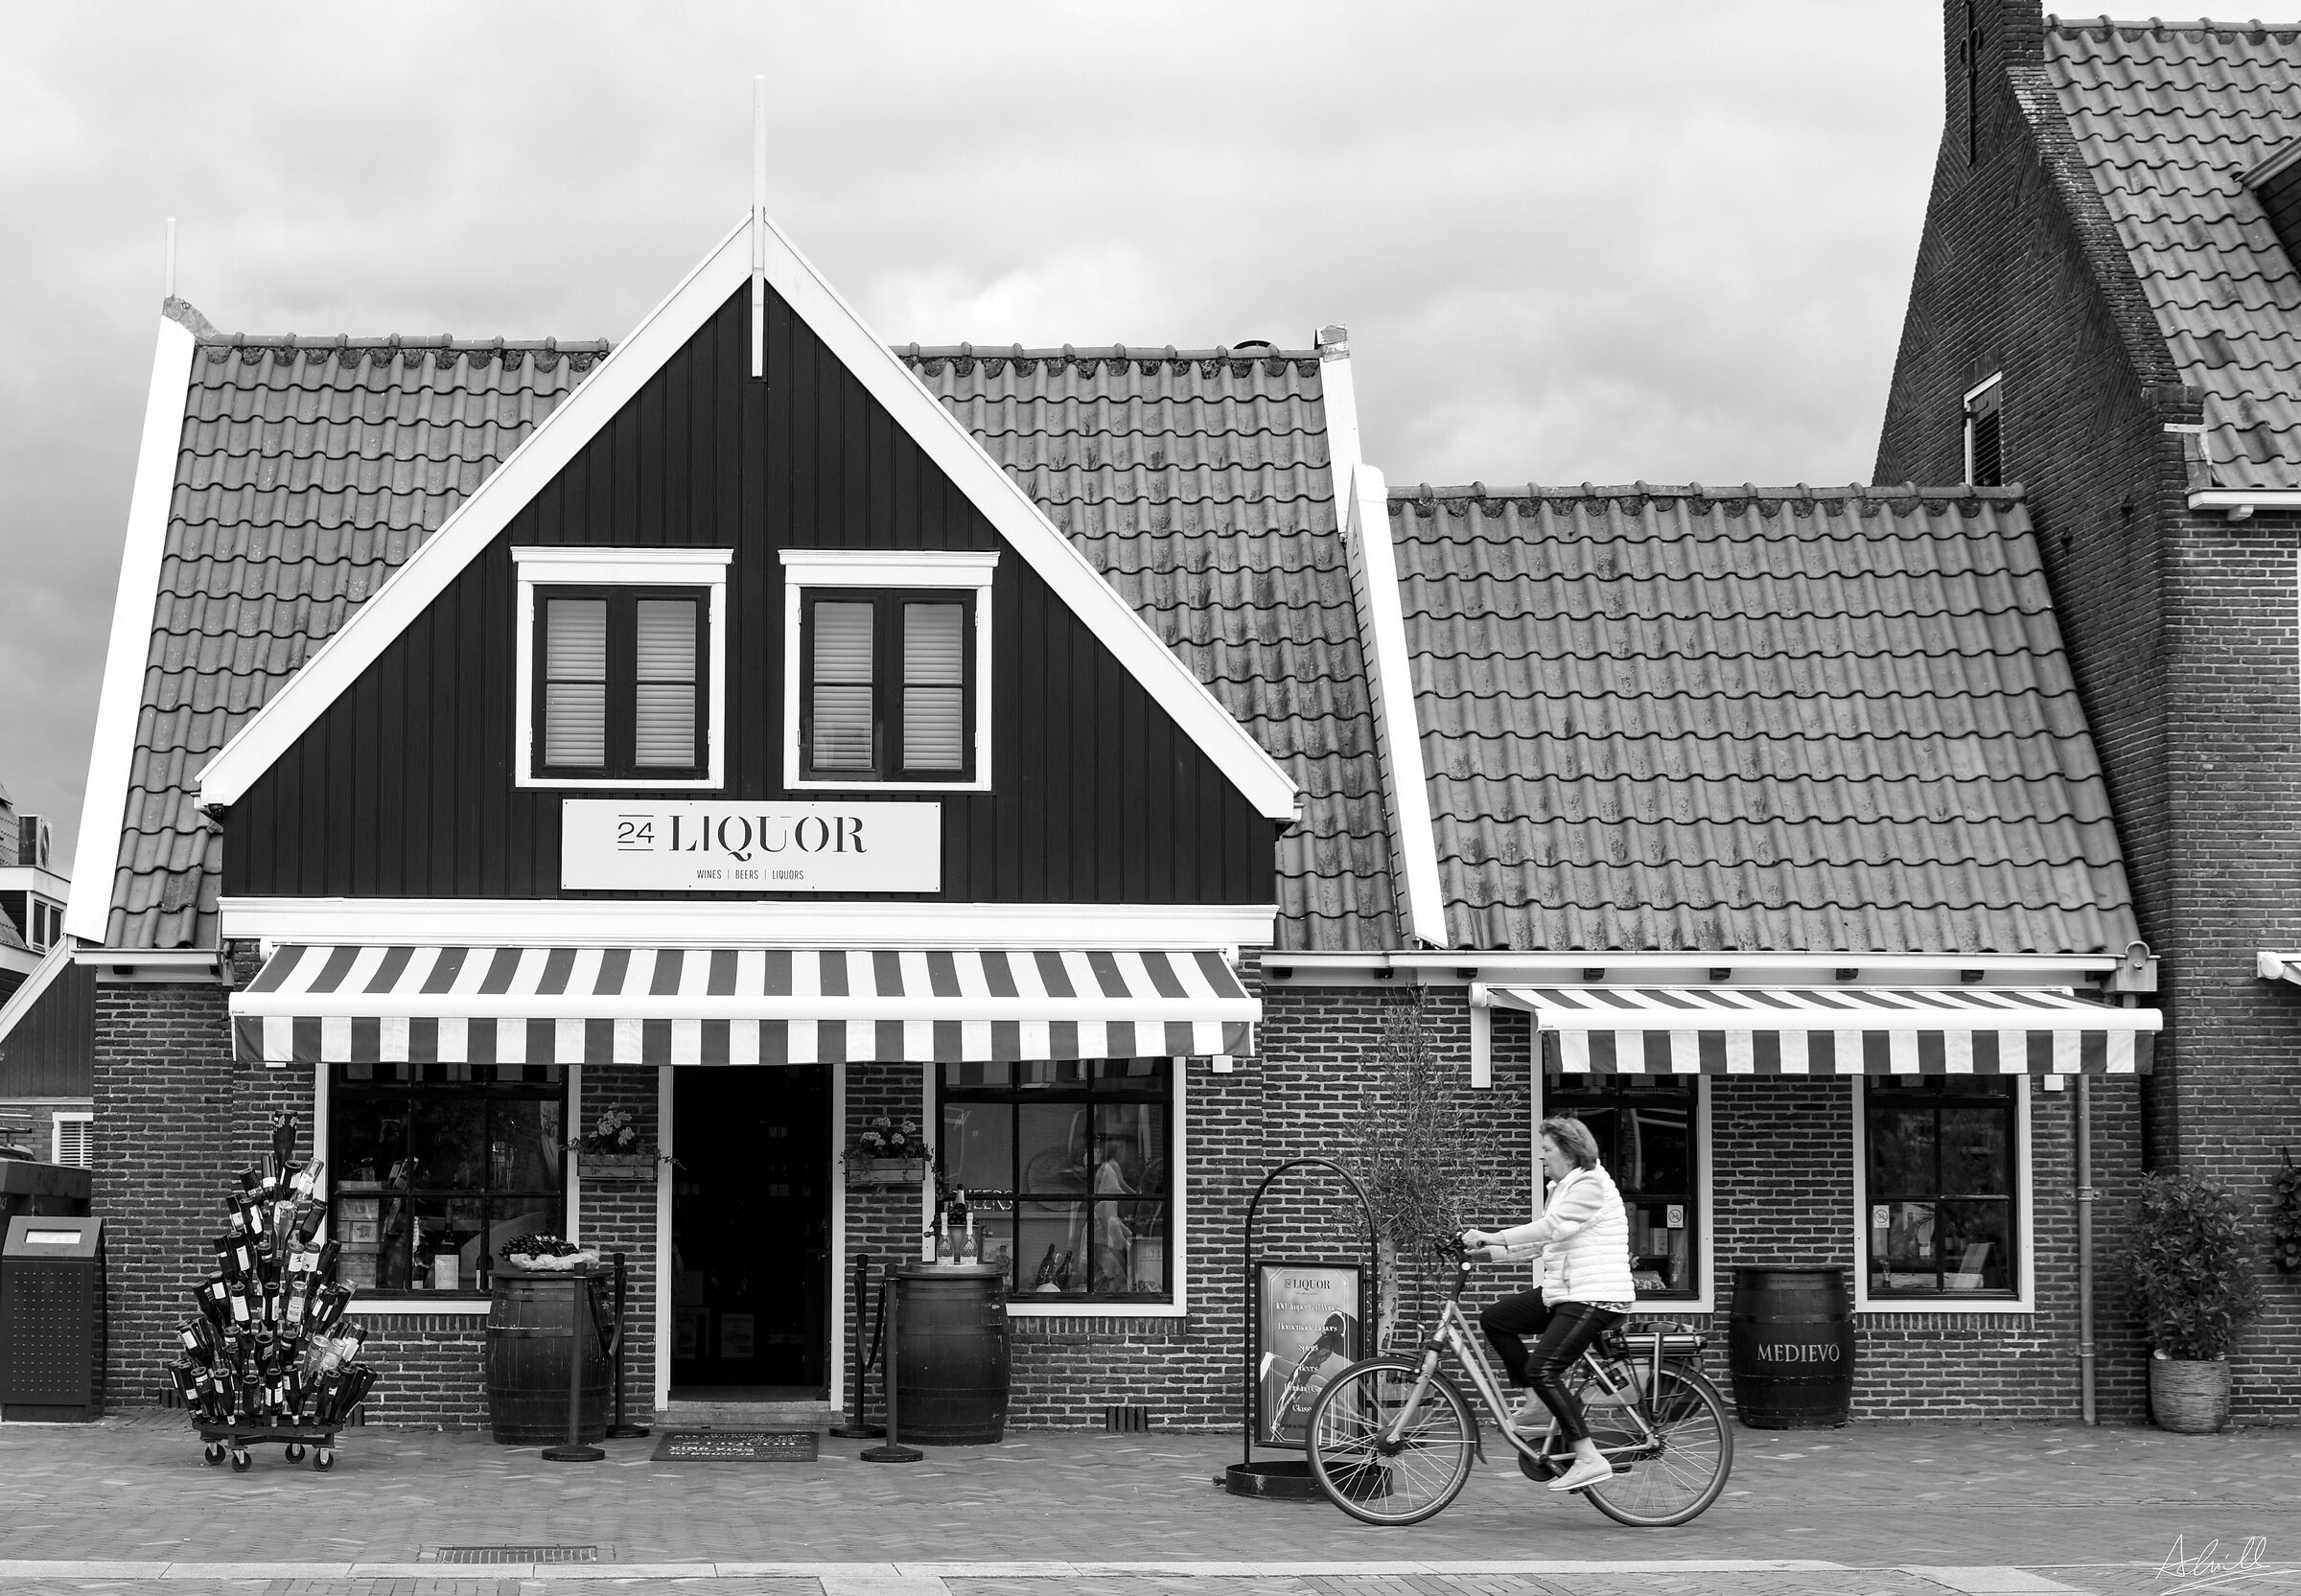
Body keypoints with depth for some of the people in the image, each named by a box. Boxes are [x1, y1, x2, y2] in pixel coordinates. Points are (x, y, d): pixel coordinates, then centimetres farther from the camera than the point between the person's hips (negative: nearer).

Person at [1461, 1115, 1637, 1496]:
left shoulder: (1591, 1185, -13)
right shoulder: (1565, 1187, 20)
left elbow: (1550, 1227, -23)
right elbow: (1547, 1236, 20)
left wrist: (1492, 1237, -23)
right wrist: (1494, 1249, 11)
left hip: (1594, 1298, -11)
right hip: (1565, 1293, 11)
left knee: (1542, 1369, -20)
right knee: (1494, 1318, 7)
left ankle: (1590, 1459, -20)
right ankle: (1535, 1403, 9)